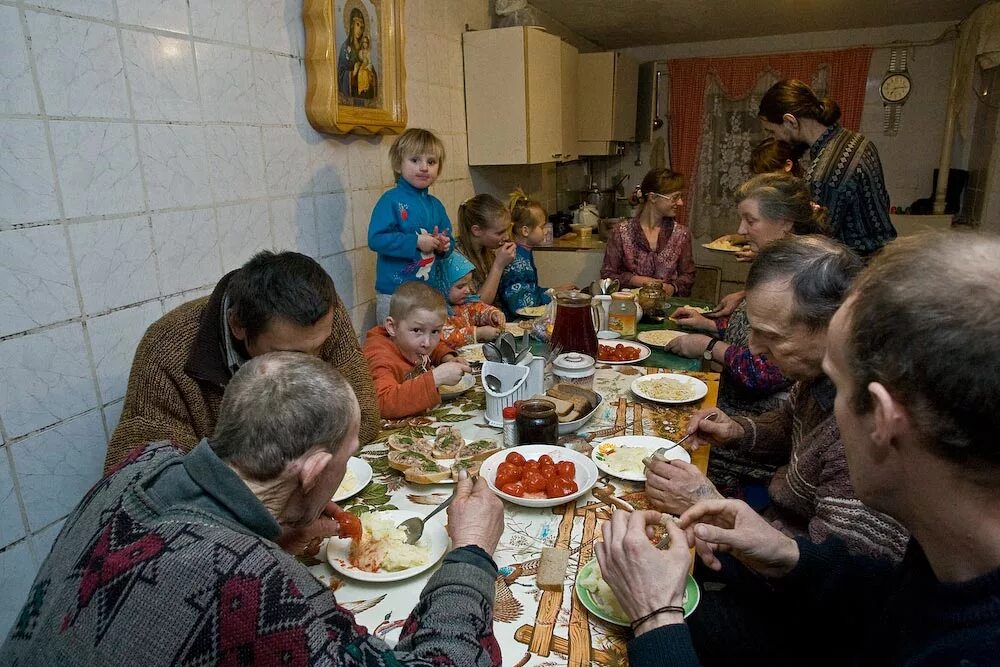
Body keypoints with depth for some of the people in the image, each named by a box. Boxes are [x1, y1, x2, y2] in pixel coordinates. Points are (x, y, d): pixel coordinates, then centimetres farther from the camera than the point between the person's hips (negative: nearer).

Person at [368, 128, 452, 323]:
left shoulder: (435, 205, 9)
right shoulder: (391, 200, -10)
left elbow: (448, 239, 18)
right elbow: (376, 239, -20)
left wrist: (444, 246, -6)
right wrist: (416, 242, -21)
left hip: (432, 290, 6)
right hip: (394, 293, -6)